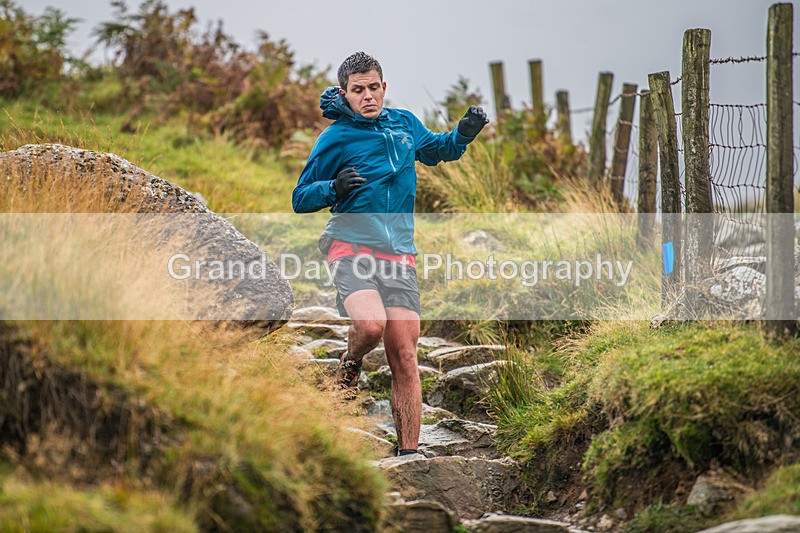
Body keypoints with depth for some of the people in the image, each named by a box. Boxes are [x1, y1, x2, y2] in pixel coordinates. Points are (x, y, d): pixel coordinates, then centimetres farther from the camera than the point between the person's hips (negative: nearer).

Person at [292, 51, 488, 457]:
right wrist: (334, 188, -16)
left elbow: (438, 150, 35)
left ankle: (408, 454, 2)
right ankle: (350, 364, 6)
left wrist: (464, 134, 14)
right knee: (371, 325, -30)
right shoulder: (335, 138, 0)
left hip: (399, 256, 4)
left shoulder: (405, 124, 14)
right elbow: (300, 200, 4)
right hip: (351, 246, -4)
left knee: (404, 356, -3)